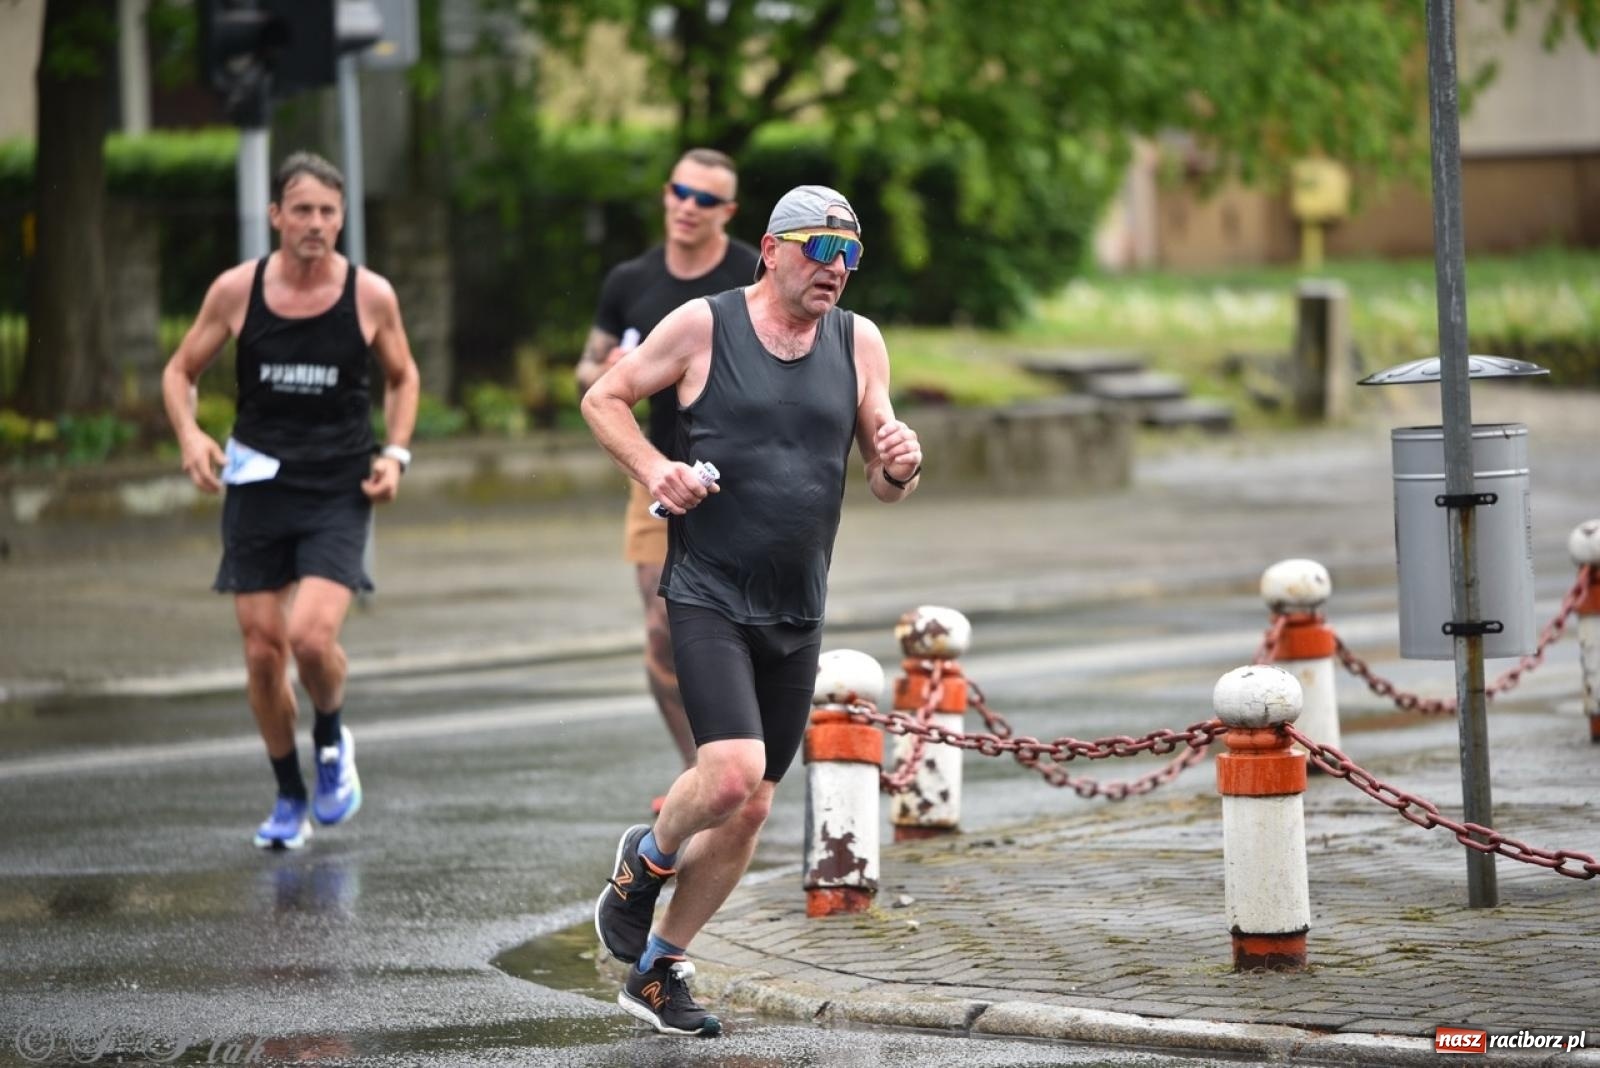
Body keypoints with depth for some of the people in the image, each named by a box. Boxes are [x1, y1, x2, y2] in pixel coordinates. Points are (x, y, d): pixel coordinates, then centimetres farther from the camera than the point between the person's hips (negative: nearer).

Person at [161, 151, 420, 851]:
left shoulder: (371, 296, -4)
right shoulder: (236, 291, -3)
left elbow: (401, 379, 13)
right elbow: (181, 372, 8)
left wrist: (395, 453, -2)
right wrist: (190, 436, -11)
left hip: (338, 492, -2)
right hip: (257, 486, 2)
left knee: (311, 635, -21)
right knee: (262, 651, 5)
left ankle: (331, 740, 12)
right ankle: (289, 799, 23)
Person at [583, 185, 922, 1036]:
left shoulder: (859, 344, 6)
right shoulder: (703, 326, -6)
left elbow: (884, 485, 10)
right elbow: (603, 399, 4)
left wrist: (900, 465, -13)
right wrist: (652, 467, -13)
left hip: (796, 614, 5)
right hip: (707, 596, -5)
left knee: (750, 810, 8)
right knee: (730, 773, -23)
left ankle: (658, 970, 25)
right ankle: (646, 860, 11)